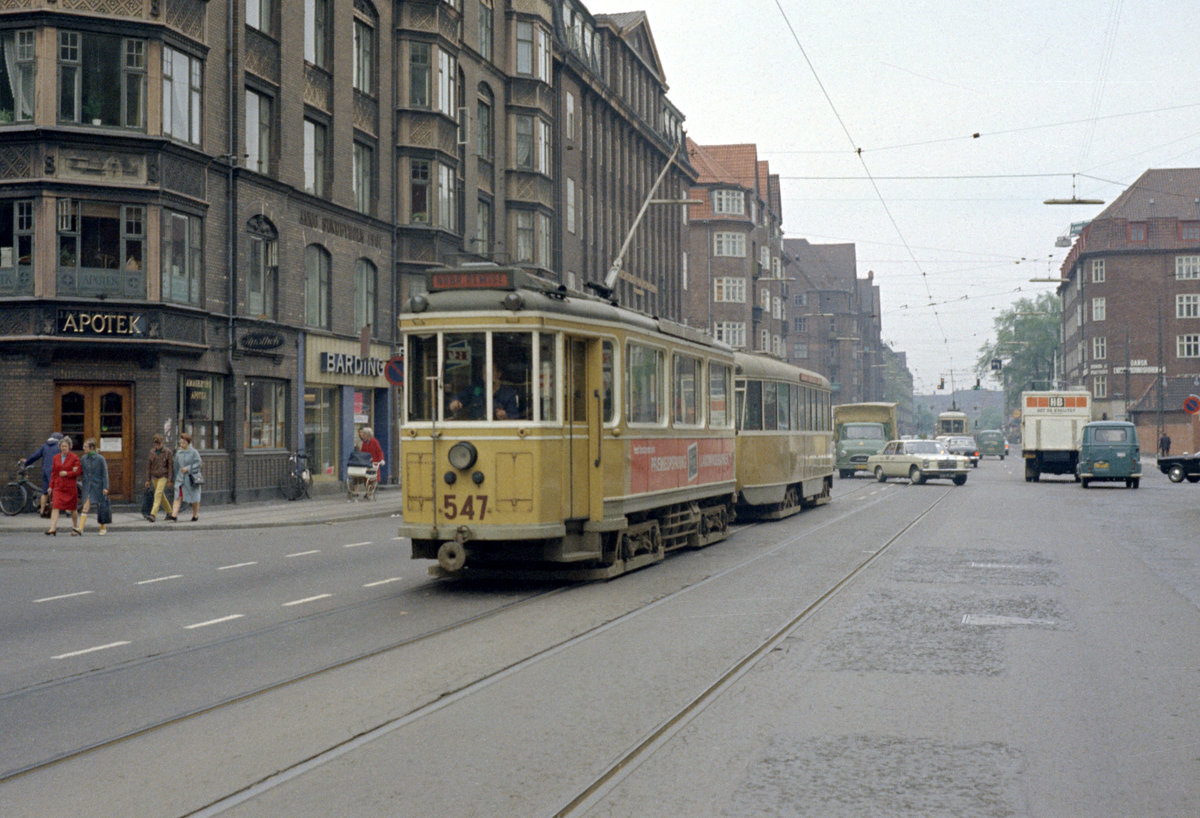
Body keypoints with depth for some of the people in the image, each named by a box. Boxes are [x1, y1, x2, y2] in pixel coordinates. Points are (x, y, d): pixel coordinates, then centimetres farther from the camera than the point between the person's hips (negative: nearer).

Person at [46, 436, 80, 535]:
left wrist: (67, 473, -17)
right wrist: (51, 486, 9)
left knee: (73, 508, 8)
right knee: (55, 506, -11)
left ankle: (75, 527, 25)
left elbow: (78, 471, -6)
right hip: (58, 486, 3)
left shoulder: (74, 458, -3)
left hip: (70, 486, -3)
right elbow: (53, 473, 12)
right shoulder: (56, 458, 9)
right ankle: (53, 528, -17)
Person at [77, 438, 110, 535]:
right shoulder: (83, 459, 4)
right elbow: (81, 472, 14)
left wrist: (105, 487, -11)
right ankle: (80, 528, -18)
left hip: (98, 486, -3)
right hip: (87, 486, 3)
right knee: (86, 506, -9)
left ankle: (103, 527, 25)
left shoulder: (100, 459, -8)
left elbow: (105, 474, -7)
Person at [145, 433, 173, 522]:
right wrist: (148, 480, 7)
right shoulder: (152, 452, 4)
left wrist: (170, 479, -11)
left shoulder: (167, 452, -6)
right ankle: (169, 512, 31)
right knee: (161, 496, 13)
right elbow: (148, 465, 8)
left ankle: (153, 515, -26)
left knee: (158, 494, -18)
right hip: (154, 476, 5)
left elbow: (170, 465, -5)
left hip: (163, 476, -5)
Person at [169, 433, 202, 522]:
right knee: (178, 497, -12)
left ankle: (195, 515, 26)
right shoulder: (178, 453, 9)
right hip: (181, 478, 3)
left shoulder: (194, 452, -5)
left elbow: (197, 464, -11)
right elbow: (177, 466, 17)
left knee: (194, 498, 8)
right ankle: (174, 516, -22)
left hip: (192, 478, -3)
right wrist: (176, 477, 21)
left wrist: (188, 468, -21)